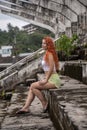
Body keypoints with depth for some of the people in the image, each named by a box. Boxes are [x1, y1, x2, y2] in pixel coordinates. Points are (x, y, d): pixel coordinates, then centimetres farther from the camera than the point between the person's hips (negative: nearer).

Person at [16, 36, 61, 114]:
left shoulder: (49, 54, -12)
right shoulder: (47, 54, 16)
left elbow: (51, 68, -19)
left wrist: (46, 80, -16)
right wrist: (45, 79, 14)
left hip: (53, 80, -9)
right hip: (50, 79, 9)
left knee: (33, 86, -13)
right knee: (32, 87, 1)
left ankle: (45, 103, -1)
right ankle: (26, 107, -4)